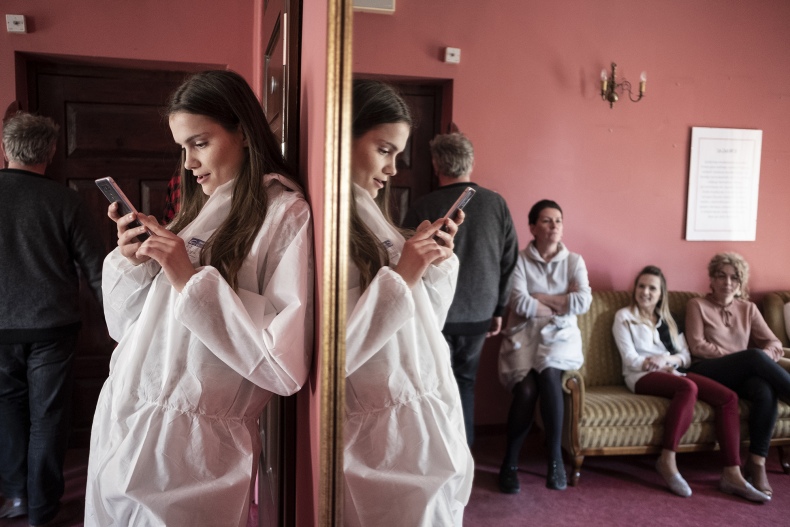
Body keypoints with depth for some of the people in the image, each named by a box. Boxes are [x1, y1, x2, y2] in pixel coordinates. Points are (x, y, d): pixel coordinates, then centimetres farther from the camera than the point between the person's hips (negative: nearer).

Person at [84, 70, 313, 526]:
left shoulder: (285, 214, -12)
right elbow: (128, 327, 13)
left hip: (193, 445, -7)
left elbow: (286, 361, -21)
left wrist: (193, 279, -20)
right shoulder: (198, 209, 11)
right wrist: (131, 262, -5)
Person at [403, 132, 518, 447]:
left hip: (435, 316, -3)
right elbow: (509, 261, 3)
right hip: (479, 315, 3)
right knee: (465, 382, 19)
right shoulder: (496, 204, -2)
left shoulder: (423, 208, -10)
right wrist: (498, 309, 12)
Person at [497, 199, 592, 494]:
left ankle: (555, 457, -17)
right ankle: (510, 463, -7)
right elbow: (520, 305, -12)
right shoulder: (519, 261, 2)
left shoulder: (574, 261, 10)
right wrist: (561, 302, -3)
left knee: (548, 373, -32)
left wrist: (539, 298, -5)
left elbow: (583, 302, -6)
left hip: (561, 336, 1)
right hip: (525, 336, -1)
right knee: (526, 389, -27)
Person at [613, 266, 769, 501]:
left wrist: (667, 360, -9)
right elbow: (631, 360, -2)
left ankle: (732, 474, -23)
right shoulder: (624, 317, 8)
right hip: (643, 376, -6)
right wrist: (654, 362, -17)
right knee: (689, 388, -37)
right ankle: (667, 461, -31)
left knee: (729, 397, -19)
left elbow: (686, 356, 13)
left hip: (675, 373, 6)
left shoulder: (669, 319, 23)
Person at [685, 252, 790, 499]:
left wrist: (765, 357, -13)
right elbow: (697, 347, -4)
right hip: (707, 372, -4)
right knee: (754, 357, -33)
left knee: (766, 391, -33)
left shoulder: (748, 309, 20)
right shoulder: (697, 305, 7)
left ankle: (756, 464, -30)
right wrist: (742, 356, -11)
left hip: (742, 375, 4)